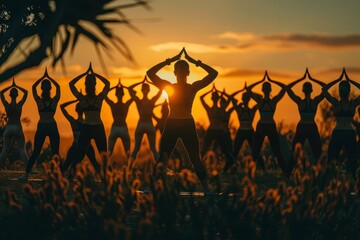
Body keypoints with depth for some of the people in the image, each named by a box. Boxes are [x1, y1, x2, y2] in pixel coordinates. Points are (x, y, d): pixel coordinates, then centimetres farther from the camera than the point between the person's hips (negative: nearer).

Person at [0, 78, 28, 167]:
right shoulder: (19, 105, -9)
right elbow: (26, 92, 4)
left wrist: (11, 86, 11)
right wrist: (16, 86, 7)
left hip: (8, 128, 2)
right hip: (18, 128, -2)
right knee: (22, 150, 0)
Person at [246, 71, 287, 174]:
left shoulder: (274, 100, 0)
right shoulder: (259, 100, 2)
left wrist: (271, 80, -3)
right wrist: (261, 80, -4)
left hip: (271, 127, -1)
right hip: (260, 127, 2)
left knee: (277, 152, -3)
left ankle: (285, 172, -2)